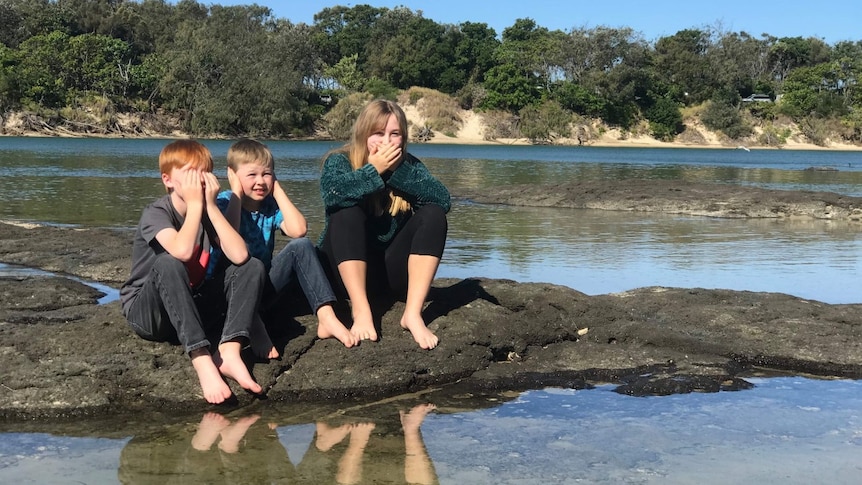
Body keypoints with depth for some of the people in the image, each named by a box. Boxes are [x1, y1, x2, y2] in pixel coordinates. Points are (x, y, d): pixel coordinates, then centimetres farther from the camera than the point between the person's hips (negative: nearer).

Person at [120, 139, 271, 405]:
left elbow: (239, 255, -19)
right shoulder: (155, 213, -16)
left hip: (191, 308, 6)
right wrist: (194, 204, -26)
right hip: (146, 311, -5)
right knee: (169, 263, -36)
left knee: (253, 267, -11)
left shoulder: (207, 211, -1)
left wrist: (211, 205, -19)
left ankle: (229, 351, -30)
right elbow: (182, 251, -39)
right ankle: (202, 360, -44)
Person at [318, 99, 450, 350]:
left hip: (394, 271, 3)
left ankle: (413, 313, -29)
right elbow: (332, 193, -32)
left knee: (433, 214, -19)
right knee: (347, 211, -27)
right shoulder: (339, 160, -8)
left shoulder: (408, 165, 0)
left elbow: (443, 200, -18)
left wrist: (398, 171, -24)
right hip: (349, 270, -2)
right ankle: (361, 311, -37)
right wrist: (374, 170, -27)